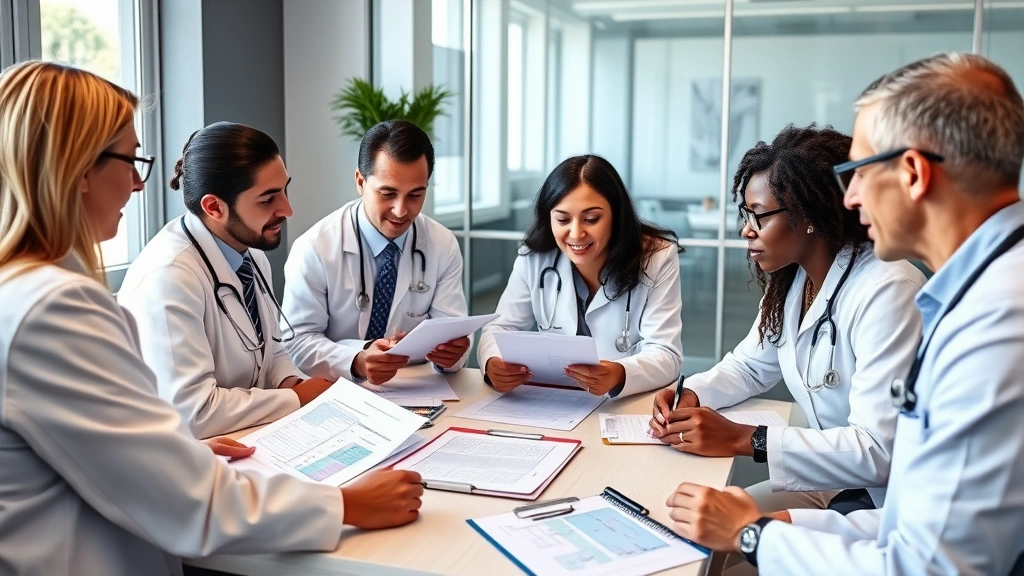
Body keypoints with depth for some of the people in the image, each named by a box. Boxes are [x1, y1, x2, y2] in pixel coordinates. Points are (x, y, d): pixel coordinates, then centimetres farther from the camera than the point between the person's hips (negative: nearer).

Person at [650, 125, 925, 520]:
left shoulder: (885, 291, -25)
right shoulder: (792, 281, 2)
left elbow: (878, 451, -30)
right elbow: (748, 366, 17)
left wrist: (742, 439, -29)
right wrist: (690, 395, -5)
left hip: (892, 499, -7)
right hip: (832, 479, 7)